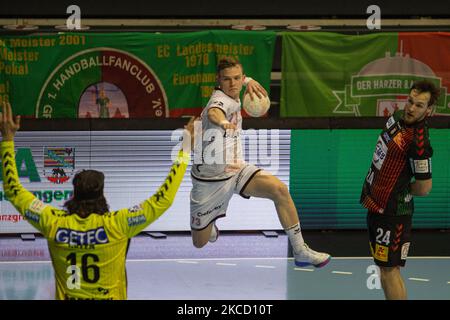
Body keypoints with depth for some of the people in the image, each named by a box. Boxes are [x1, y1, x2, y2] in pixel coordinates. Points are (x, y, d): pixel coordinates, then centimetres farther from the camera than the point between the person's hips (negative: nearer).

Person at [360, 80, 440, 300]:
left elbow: (424, 188, -19)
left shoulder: (418, 142, -24)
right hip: (376, 205, 9)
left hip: (392, 212, -9)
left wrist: (399, 189, -2)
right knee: (386, 267, 15)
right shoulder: (399, 117, 2)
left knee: (389, 270, -6)